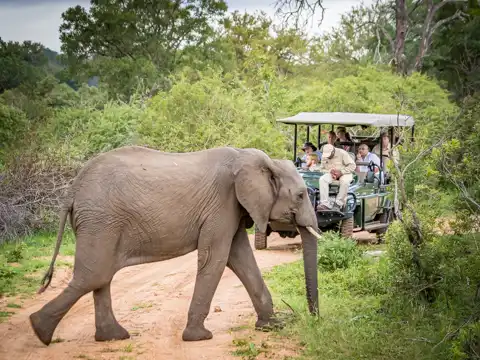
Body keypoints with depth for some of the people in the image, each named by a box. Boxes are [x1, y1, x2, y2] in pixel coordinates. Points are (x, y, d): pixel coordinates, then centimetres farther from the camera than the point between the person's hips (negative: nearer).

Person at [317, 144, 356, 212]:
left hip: (344, 173, -4)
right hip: (331, 173, 4)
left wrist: (341, 172, -21)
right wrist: (330, 171, -13)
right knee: (322, 179, -28)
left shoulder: (342, 153, -11)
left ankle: (338, 205, -30)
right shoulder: (324, 157, 3)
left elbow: (352, 165, -13)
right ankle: (325, 204, -34)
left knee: (345, 181, -39)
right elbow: (322, 168, 9)